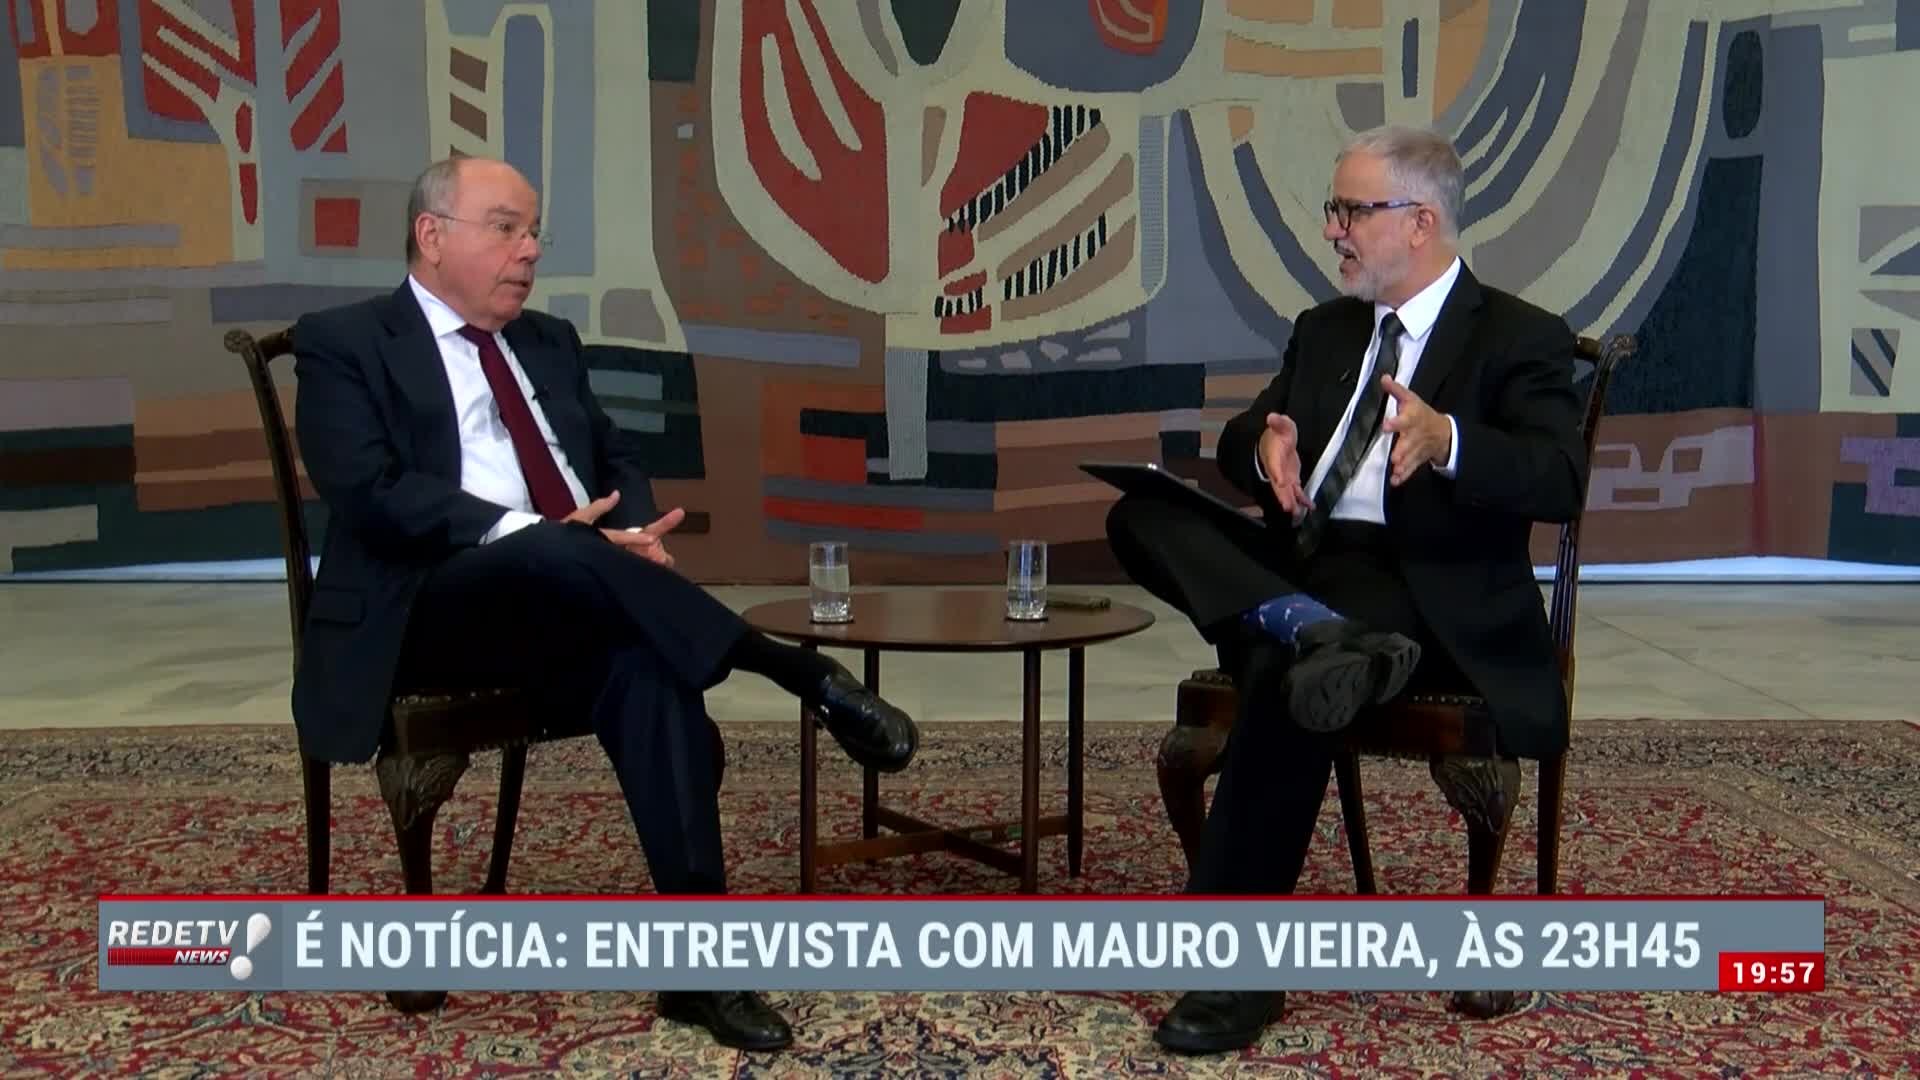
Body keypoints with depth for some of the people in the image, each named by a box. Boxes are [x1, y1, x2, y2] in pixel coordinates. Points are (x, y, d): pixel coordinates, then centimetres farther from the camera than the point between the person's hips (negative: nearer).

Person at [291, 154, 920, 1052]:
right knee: (554, 556, -36)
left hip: (572, 610, 4)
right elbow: (370, 495, -11)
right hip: (430, 612, -4)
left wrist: (633, 530, -4)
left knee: (646, 667, -30)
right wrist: (529, 532, -23)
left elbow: (617, 457, 20)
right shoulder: (345, 343, 3)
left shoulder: (549, 342, 23)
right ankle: (800, 674, -26)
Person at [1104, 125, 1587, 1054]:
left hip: (1426, 594, -6)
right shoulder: (1324, 329, 20)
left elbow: (1560, 483, -13)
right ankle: (1314, 632, -36)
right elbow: (1239, 445, 15)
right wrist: (1265, 446, -11)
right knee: (1142, 516, -16)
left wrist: (1446, 442, -32)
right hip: (1300, 563, 7)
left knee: (1282, 671, -35)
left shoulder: (1522, 340, 1)